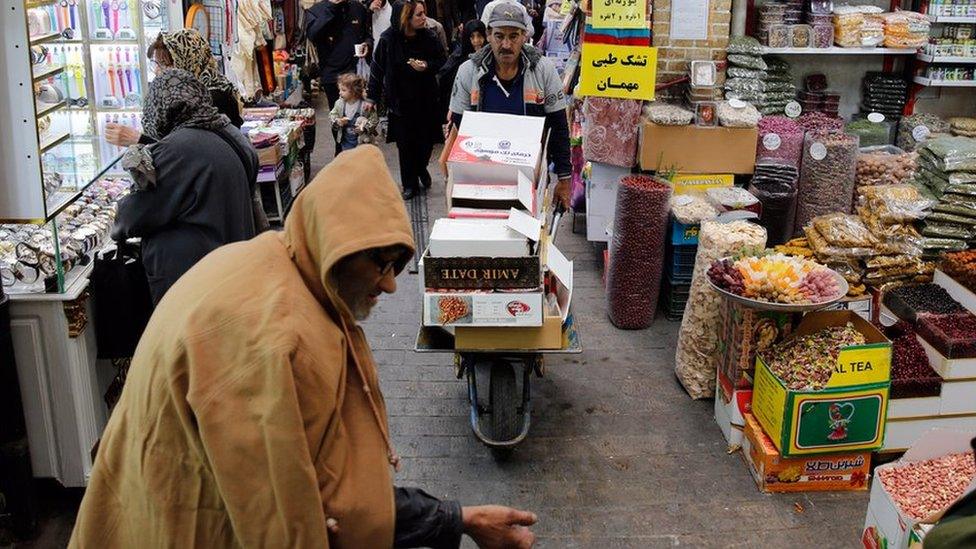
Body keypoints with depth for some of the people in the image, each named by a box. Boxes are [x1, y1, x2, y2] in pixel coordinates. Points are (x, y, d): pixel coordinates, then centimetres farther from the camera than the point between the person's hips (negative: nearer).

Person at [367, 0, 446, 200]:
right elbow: (377, 68, -4)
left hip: (425, 99, 1)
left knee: (426, 139, 7)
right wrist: (372, 97, -1)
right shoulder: (388, 40, -13)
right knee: (405, 142, 6)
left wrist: (426, 66, -17)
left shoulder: (428, 37, -10)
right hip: (400, 100, -1)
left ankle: (421, 168, 38)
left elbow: (441, 60, 5)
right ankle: (410, 184, 20)